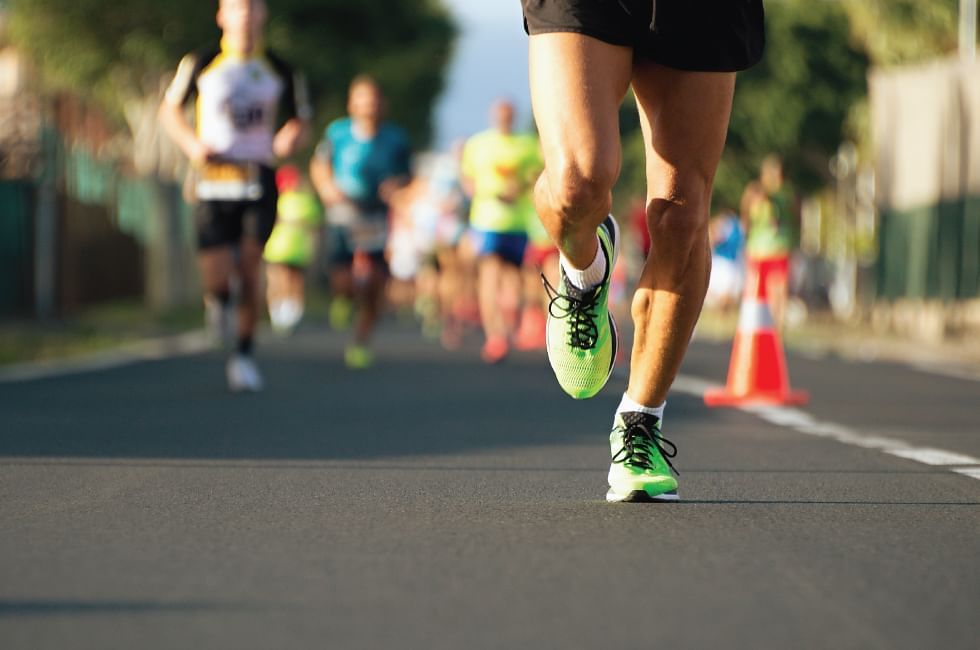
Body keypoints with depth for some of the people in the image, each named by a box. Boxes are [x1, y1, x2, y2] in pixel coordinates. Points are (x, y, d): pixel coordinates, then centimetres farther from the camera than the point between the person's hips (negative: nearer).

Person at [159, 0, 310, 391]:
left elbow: (300, 122, 16)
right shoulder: (200, 65, 2)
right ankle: (218, 296, 31)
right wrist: (192, 144, -5)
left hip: (259, 181, 1)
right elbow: (170, 110, 13)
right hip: (214, 180, -1)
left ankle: (244, 356, 7)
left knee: (250, 271, -8)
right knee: (217, 278, -8)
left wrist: (290, 139, -8)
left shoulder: (280, 72, 5)